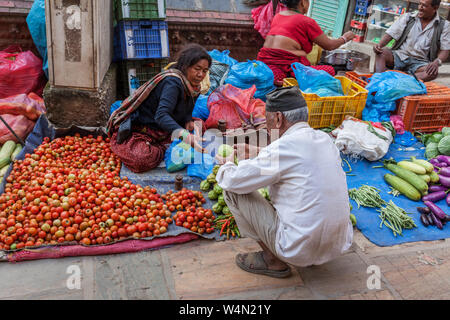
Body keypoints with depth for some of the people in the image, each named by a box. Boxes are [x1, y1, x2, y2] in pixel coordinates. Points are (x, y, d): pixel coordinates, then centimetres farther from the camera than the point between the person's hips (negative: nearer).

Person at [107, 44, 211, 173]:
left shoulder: (194, 86, 3)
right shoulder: (173, 81, -25)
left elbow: (186, 112, 14)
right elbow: (161, 115, -37)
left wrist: (189, 122, -11)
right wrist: (186, 137, -50)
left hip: (160, 132, 9)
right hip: (136, 129, -9)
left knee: (199, 125, 2)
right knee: (142, 160, -37)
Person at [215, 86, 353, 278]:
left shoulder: (283, 147, -19)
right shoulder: (325, 139, 3)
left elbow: (232, 181, -11)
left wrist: (227, 165, 11)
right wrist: (257, 153, 26)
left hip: (300, 251, -8)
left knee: (233, 190, -2)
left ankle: (272, 260, 9)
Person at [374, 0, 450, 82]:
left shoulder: (443, 25, 6)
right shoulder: (407, 17, 9)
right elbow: (390, 34, 3)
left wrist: (437, 62, -20)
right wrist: (379, 45, -19)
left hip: (420, 62, -1)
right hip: (400, 56, 1)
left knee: (433, 73, -35)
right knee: (382, 53, -29)